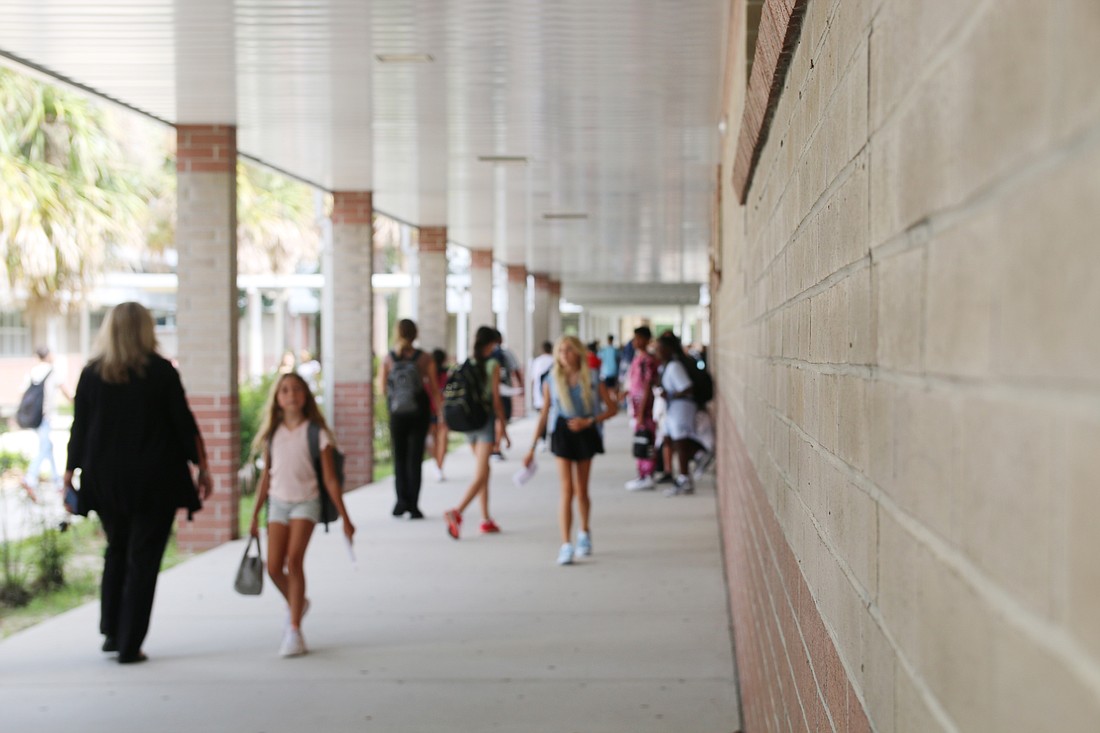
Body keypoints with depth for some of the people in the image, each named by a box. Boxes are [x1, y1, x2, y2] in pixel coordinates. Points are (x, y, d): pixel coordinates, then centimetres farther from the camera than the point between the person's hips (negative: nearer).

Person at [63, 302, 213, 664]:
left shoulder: (92, 373, 0)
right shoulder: (161, 371, -7)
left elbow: (79, 427, 3)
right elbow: (184, 423, -5)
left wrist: (70, 470, 13)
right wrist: (202, 467, 4)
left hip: (105, 481, 3)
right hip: (155, 482, -3)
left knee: (116, 552, 21)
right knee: (143, 560, 2)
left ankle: (111, 633, 21)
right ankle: (129, 646, 2)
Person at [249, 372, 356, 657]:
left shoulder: (316, 433, -6)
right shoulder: (272, 434, 4)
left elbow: (330, 479, -5)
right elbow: (266, 477, 12)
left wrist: (345, 518, -5)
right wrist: (255, 516, 13)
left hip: (306, 502, -4)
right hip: (278, 504, 4)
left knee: (294, 560, -19)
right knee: (274, 567, -4)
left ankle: (294, 631, -12)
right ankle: (297, 604, 29)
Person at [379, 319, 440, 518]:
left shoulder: (388, 359, -4)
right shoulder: (425, 358, -6)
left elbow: (383, 391, 1)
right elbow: (435, 390, -5)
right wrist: (441, 414, 4)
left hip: (397, 415, 1)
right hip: (420, 412, 0)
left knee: (399, 457, 14)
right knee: (415, 458, 6)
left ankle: (402, 499, 0)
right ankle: (413, 505, 4)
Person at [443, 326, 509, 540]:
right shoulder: (493, 364, -7)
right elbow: (496, 398, -9)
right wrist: (502, 426, -2)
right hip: (485, 417, -6)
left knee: (483, 469, 19)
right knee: (480, 474, -10)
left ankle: (486, 520, 21)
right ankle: (457, 512, -29)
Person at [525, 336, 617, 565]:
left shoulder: (592, 379, -3)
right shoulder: (551, 381, 1)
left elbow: (612, 408, -1)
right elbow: (544, 415, 7)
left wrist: (588, 422, -15)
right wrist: (532, 448, 6)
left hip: (585, 432, 0)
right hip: (562, 432, 0)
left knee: (581, 490, 12)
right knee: (567, 490, -11)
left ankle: (584, 532, 38)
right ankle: (566, 545, -12)